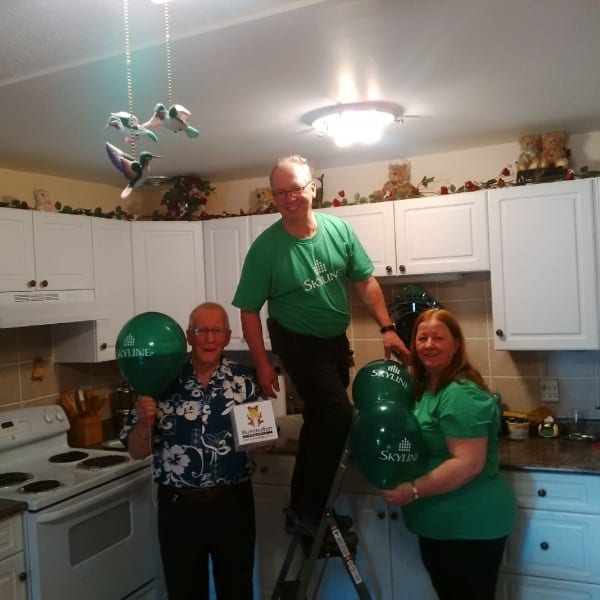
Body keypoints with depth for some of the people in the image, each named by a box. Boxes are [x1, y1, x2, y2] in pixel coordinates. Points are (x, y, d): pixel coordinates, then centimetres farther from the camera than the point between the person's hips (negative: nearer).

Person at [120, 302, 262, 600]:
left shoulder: (243, 380, -1)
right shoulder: (162, 383, -5)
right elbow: (137, 452, -2)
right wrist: (144, 421, -21)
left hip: (233, 503, 1)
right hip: (178, 506, -1)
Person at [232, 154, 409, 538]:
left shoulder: (339, 229, -10)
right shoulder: (266, 247, -20)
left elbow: (365, 281, -1)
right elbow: (249, 311, -14)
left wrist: (387, 328, -8)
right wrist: (263, 364, -15)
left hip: (337, 338, 5)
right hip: (298, 342, -5)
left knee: (322, 418, 17)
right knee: (337, 413, -19)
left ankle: (308, 504, 37)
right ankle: (305, 514, -4)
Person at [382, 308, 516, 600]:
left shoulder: (461, 394, -23)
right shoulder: (425, 386, 7)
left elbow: (469, 464, -29)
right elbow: (414, 443, 19)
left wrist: (414, 490, -26)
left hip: (470, 526, -9)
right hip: (439, 523, 9)